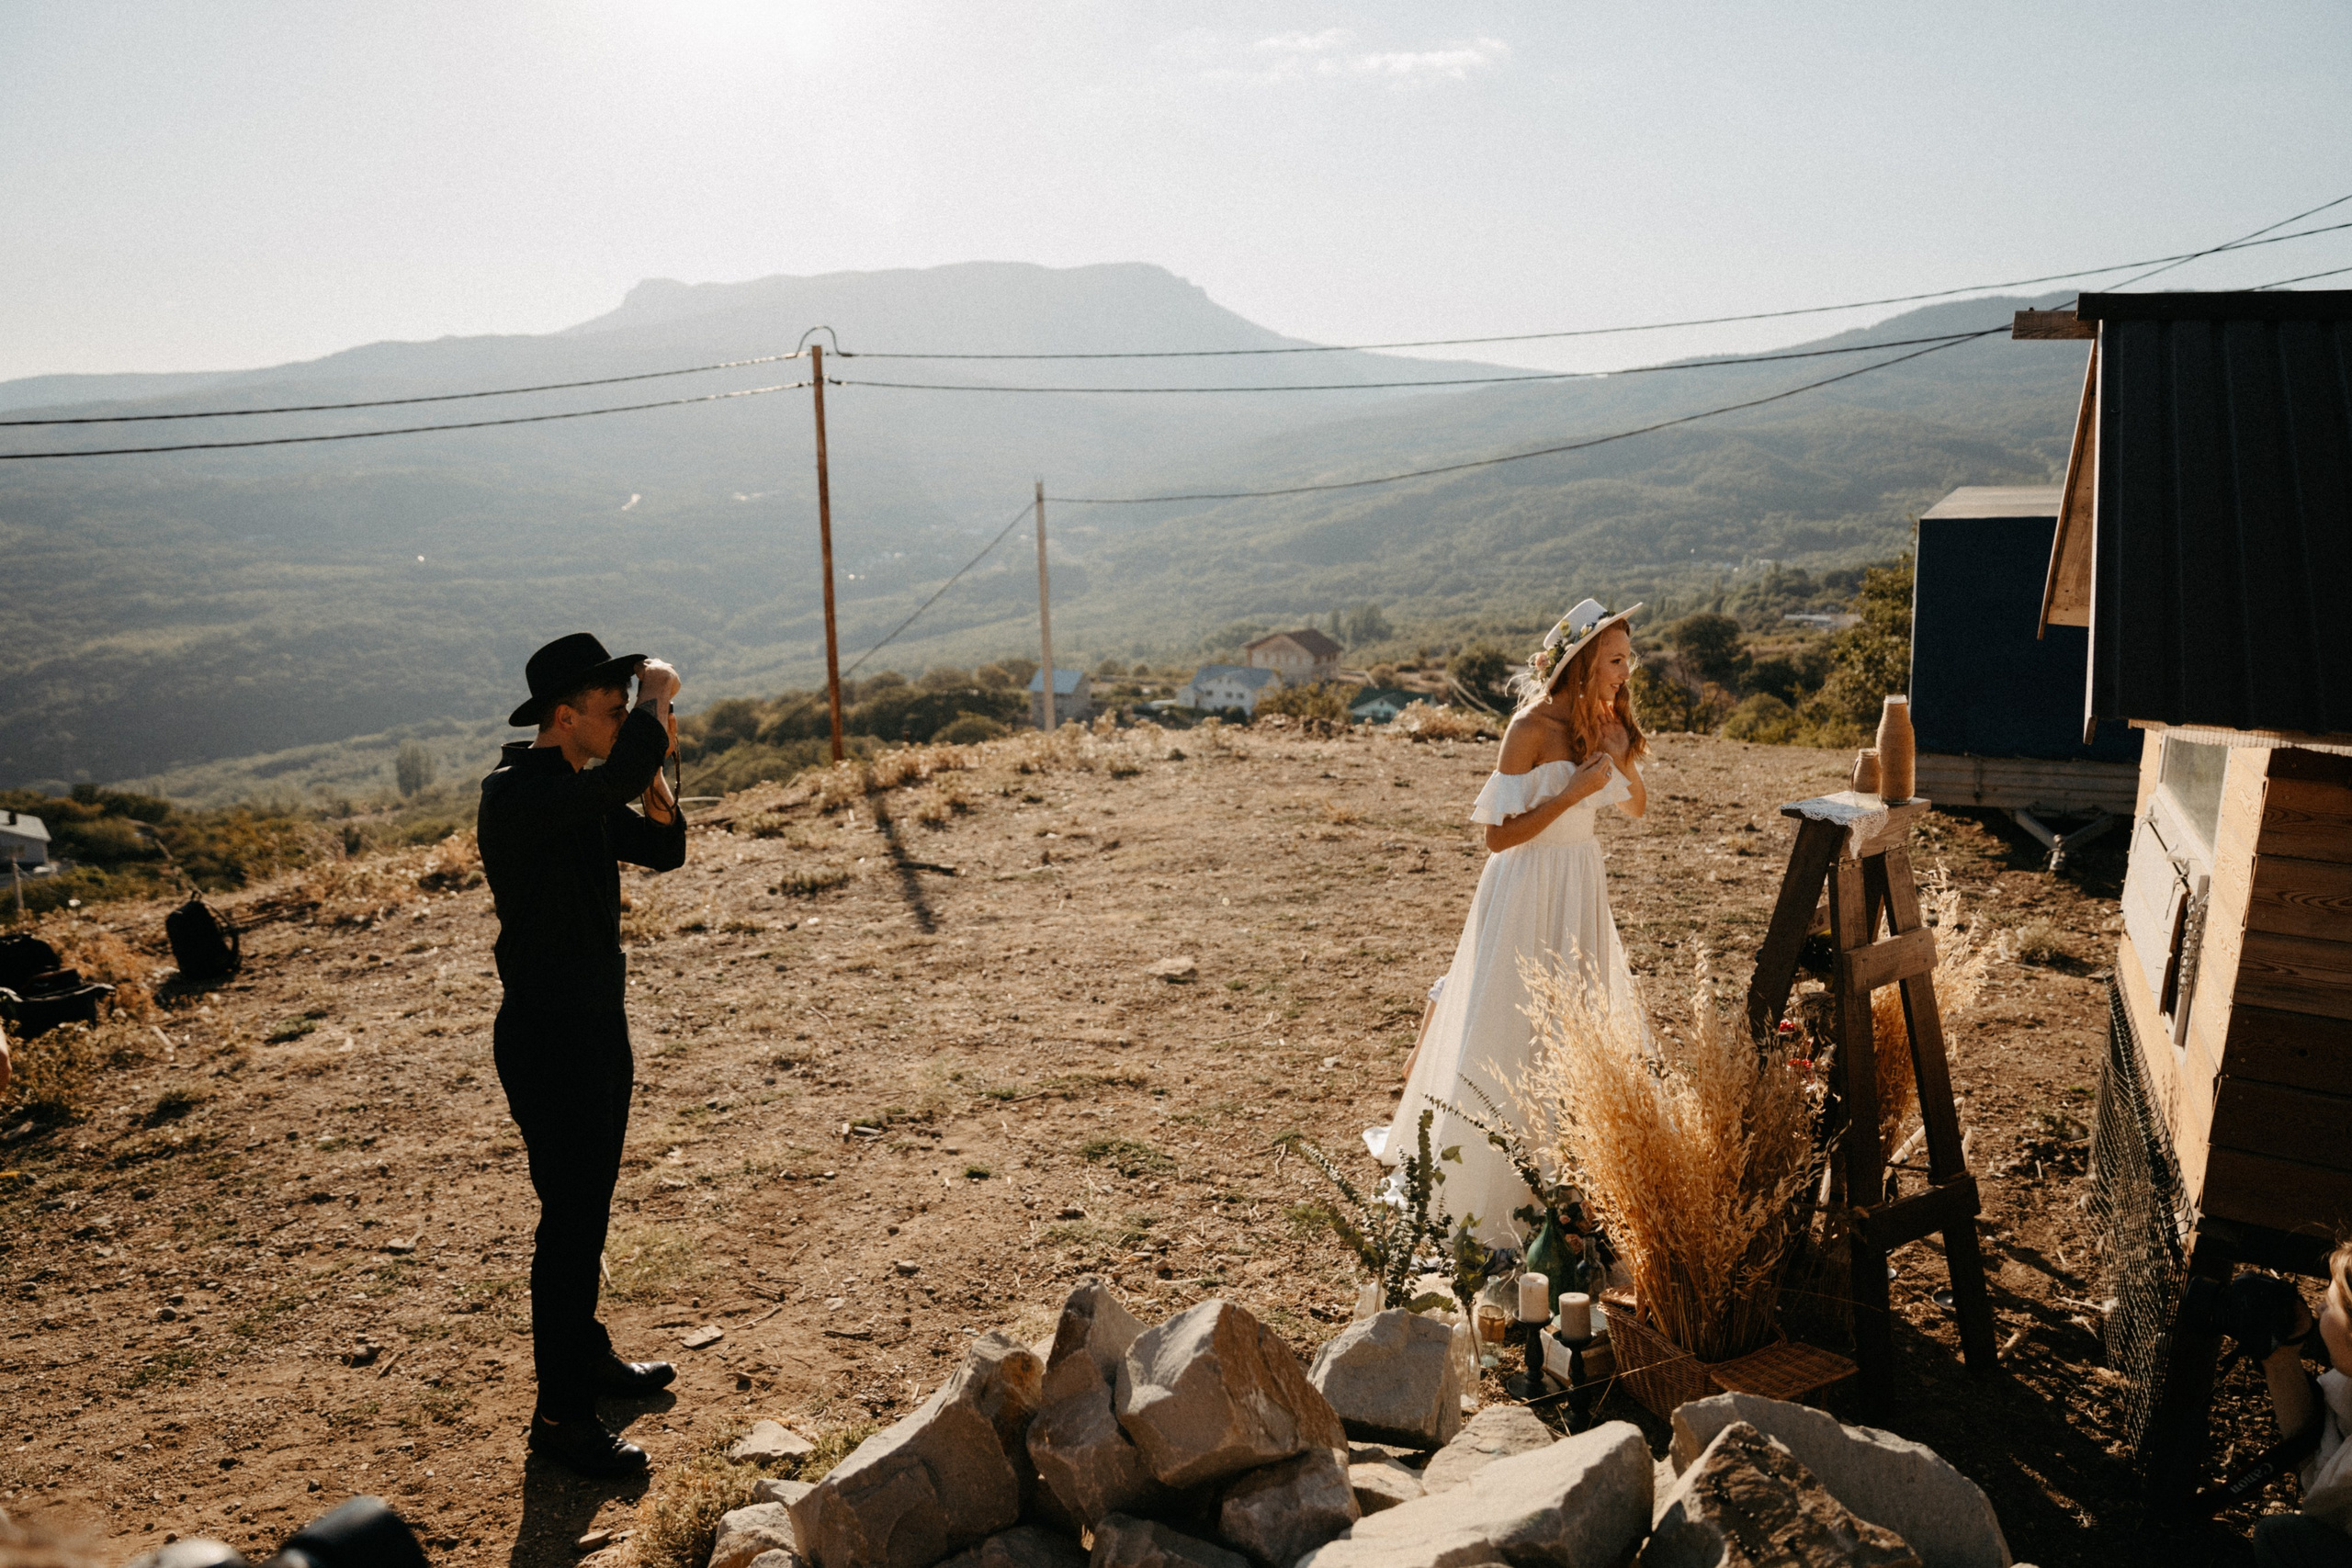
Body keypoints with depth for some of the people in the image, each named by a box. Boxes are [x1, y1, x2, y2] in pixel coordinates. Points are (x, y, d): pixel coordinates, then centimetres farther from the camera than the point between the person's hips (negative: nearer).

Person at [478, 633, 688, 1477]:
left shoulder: (583, 787, 8)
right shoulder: (515, 792, -22)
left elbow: (664, 851, 10)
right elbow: (611, 780, -40)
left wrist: (652, 773, -7)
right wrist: (656, 699, -24)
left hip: (598, 1024, 9)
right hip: (547, 1034, -9)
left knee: (589, 1206, 21)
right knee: (570, 1216, -3)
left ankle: (586, 1353, 39)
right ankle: (559, 1413, 8)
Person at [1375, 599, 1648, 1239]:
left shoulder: (1604, 721, 3)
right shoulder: (1532, 728, -19)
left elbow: (1636, 807, 12)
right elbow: (1499, 833, -20)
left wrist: (1622, 756, -6)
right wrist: (1575, 790, -23)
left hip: (1582, 884, 7)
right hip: (1529, 885, -7)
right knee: (1504, 1036, -1)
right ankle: (1467, 1191, 11)